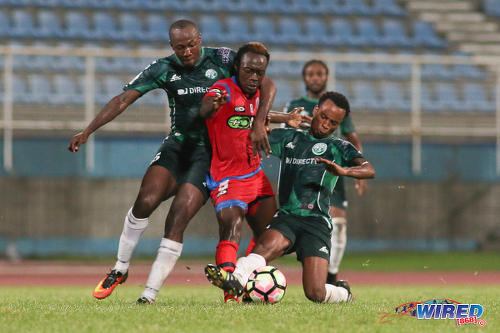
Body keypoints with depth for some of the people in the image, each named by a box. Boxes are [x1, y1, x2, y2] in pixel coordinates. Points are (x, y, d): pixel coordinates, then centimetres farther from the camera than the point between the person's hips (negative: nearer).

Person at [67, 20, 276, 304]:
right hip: (178, 144, 2)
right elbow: (123, 99, -6)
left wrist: (259, 123, -20)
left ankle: (150, 295, -12)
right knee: (146, 199, -22)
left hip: (210, 152, -2)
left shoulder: (222, 59, -6)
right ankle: (120, 269, 0)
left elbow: (267, 85, -5)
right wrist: (88, 131, -16)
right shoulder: (164, 69, -2)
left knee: (178, 219, -16)